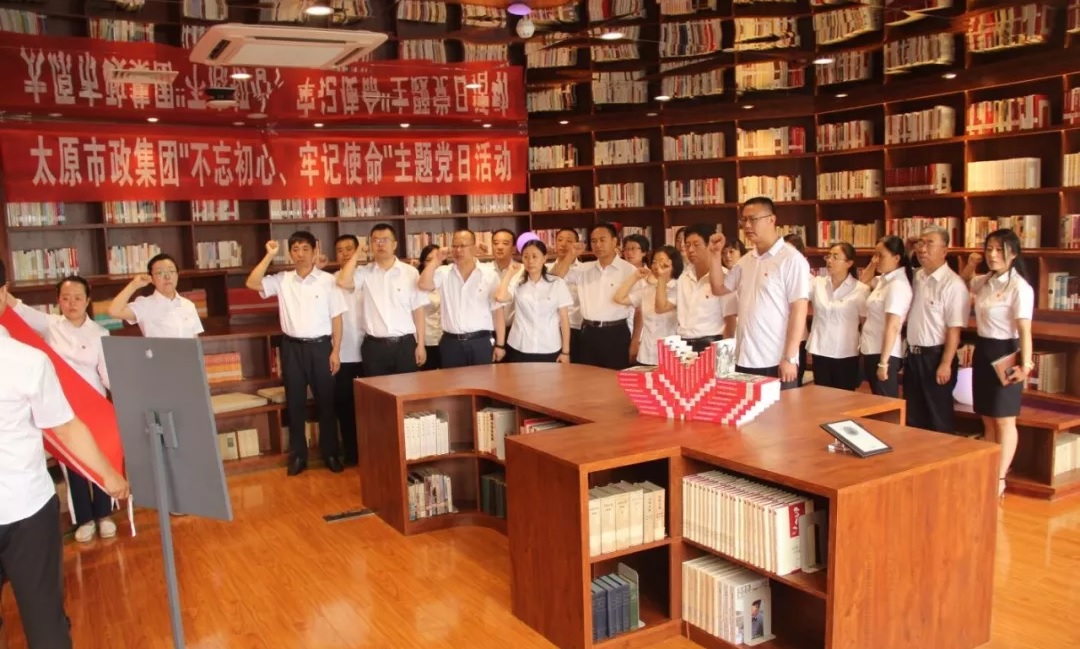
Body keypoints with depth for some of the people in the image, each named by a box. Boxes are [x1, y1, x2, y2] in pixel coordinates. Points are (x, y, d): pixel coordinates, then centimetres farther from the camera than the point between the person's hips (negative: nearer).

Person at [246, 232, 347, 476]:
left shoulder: (327, 280, -3)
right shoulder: (282, 280, 4)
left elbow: (336, 318, -2)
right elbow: (252, 283, -9)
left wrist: (336, 351, -5)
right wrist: (269, 256, -9)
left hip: (320, 346, -2)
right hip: (292, 347, 2)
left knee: (326, 401, 7)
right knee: (295, 402, 9)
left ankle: (330, 452, 20)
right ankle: (298, 455, 20)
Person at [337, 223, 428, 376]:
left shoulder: (410, 272, 2)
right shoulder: (364, 273, 4)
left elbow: (418, 310, 3)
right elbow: (343, 282, -15)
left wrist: (420, 344, 0)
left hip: (405, 344, 0)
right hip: (374, 346, 1)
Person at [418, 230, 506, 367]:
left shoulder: (489, 274, 1)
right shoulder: (444, 273, 5)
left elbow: (497, 311, 1)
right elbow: (423, 285, -13)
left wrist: (500, 344, -2)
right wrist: (436, 262, -5)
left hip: (480, 342, -1)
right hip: (451, 343, 1)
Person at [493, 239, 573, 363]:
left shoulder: (557, 283, 0)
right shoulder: (517, 283, 1)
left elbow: (564, 318, 2)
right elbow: (500, 297, -19)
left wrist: (565, 351, 0)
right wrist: (510, 273, -5)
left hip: (549, 350, 0)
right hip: (519, 349, 0)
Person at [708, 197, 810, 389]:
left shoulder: (791, 259, -10)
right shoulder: (746, 260, 12)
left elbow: (798, 310, -13)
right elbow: (719, 288, 21)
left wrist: (790, 358, -17)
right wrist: (716, 254, 8)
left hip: (775, 362, -7)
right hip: (744, 360, 7)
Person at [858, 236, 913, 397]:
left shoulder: (897, 285, -17)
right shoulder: (884, 280, 9)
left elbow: (892, 327, -22)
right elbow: (864, 281, 33)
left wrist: (883, 363, -23)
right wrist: (873, 263, 14)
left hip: (884, 354, -9)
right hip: (872, 351, 9)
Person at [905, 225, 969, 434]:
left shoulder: (953, 284, -16)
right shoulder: (917, 277, 7)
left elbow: (954, 329, -18)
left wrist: (946, 364, -19)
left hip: (935, 357, -7)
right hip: (913, 355, 7)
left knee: (939, 418, 6)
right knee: (913, 417, 15)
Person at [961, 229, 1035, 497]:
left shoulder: (1019, 287, -15)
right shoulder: (984, 282, 7)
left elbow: (1024, 330, -19)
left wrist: (1026, 364, -24)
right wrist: (969, 266, 11)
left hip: (1005, 353, -8)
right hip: (982, 351, 8)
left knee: (1004, 420, 2)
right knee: (988, 419, 14)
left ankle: (1000, 478, 11)